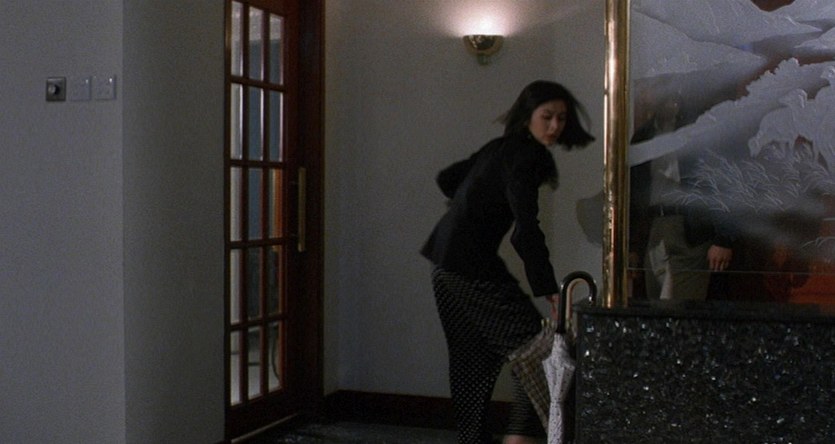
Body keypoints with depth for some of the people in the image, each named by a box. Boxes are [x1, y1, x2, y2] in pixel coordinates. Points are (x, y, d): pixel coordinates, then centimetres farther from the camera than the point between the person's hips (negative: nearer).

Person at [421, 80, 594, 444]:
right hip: (472, 267, -10)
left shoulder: (500, 148, 14)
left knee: (473, 359, 13)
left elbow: (447, 178, 25)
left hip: (446, 264, 10)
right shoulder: (525, 156, -14)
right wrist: (550, 290, -29)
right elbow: (526, 230, -24)